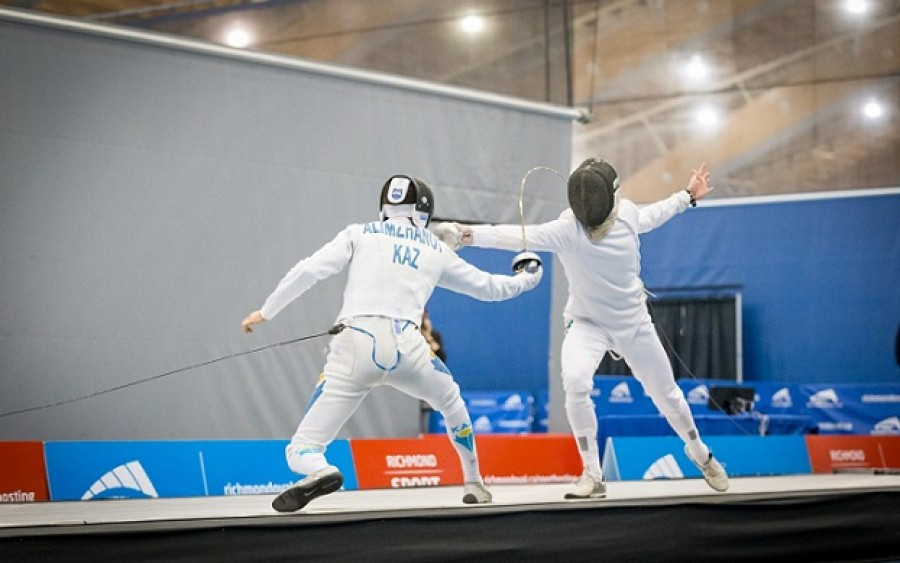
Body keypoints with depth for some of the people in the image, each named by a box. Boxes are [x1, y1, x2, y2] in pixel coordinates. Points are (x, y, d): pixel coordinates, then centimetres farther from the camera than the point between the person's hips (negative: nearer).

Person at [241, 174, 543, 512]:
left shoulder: (359, 234, 19)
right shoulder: (436, 250, 24)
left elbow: (308, 271, 4)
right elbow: (488, 287, 36)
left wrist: (266, 311, 13)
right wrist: (526, 280, 56)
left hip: (355, 348, -2)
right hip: (404, 347, 2)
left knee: (301, 451, 0)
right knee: (451, 401, 38)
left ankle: (320, 473, -36)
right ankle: (473, 483, 42)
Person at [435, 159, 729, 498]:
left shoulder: (626, 213, -15)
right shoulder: (566, 229, -27)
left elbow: (648, 217, 11)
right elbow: (519, 236, -45)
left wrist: (688, 196, 16)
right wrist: (468, 234, -60)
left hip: (632, 322, 3)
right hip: (588, 323, -3)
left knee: (665, 393, 15)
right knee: (576, 382, -32)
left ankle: (698, 452, 46)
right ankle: (593, 475, -17)